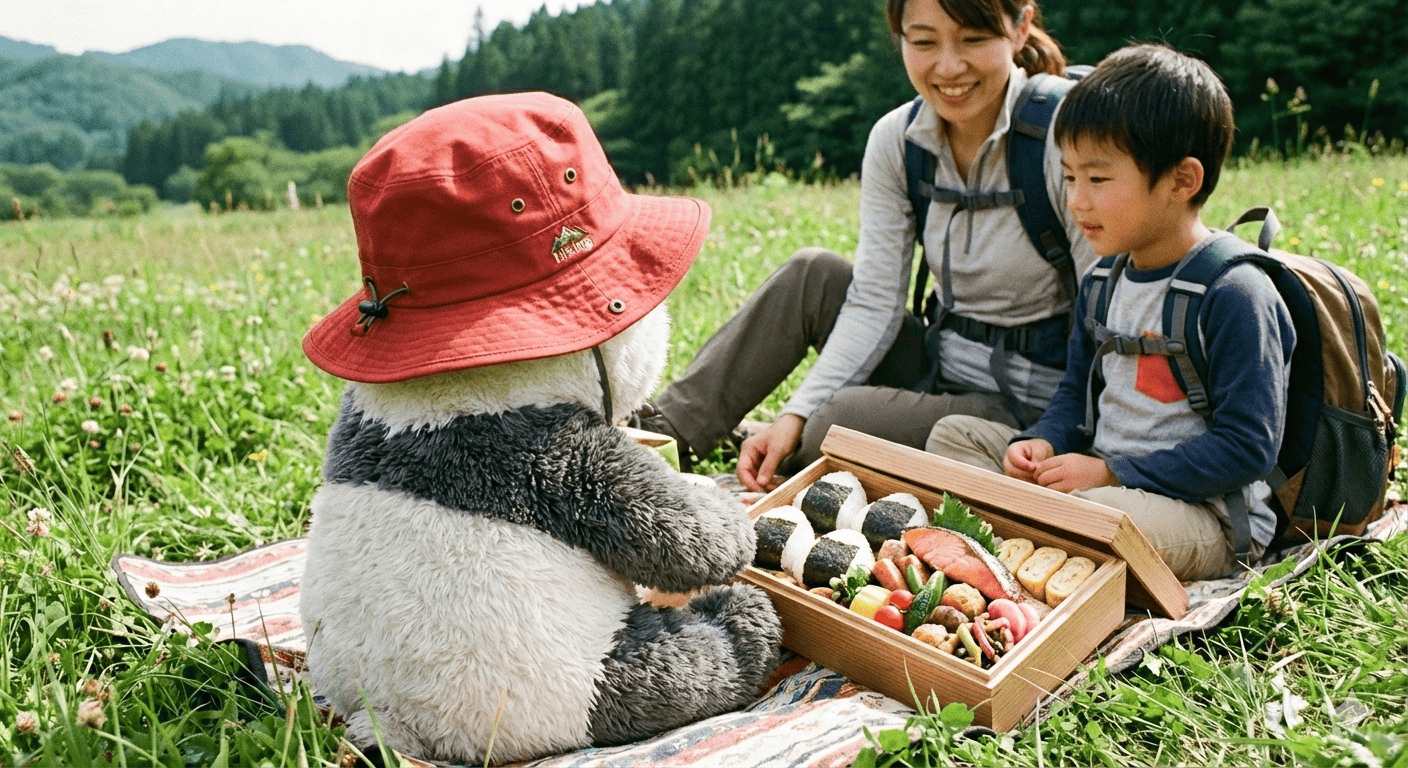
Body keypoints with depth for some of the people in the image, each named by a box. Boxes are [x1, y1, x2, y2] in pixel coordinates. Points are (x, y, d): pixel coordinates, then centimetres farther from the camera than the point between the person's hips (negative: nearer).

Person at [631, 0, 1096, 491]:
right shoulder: (895, 141, -4)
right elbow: (874, 303, -6)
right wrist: (794, 416, -16)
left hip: (1031, 406, -5)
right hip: (941, 371, 5)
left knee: (840, 420, -28)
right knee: (813, 274, -9)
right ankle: (665, 430, -3)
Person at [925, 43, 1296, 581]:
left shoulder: (1235, 294, -16)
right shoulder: (1102, 281, 8)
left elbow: (1247, 446, -18)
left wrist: (1112, 473, -21)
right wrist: (1044, 442, -4)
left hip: (1205, 513, -8)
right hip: (1102, 475, 8)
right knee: (954, 434, 5)